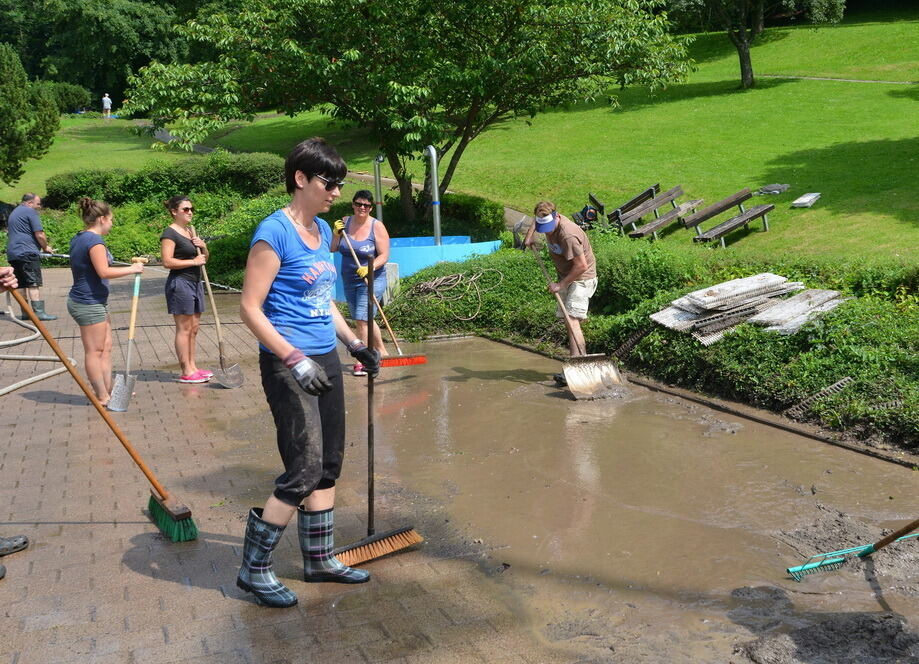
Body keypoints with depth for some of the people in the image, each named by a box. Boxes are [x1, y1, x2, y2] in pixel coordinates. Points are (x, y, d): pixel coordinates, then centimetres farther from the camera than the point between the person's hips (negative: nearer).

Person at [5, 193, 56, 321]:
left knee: (22, 285, 9)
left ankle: (25, 313, 9)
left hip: (12, 253, 9)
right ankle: (39, 312, -17)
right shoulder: (30, 212, -5)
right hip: (27, 253, -9)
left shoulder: (13, 213, 24)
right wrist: (46, 247, 5)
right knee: (34, 283, -12)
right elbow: (40, 235, -12)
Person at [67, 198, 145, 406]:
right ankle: (102, 396, 4)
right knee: (94, 351, -3)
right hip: (89, 304, -10)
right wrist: (131, 269, -15)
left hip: (95, 302, 10)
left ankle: (108, 390, 20)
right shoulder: (94, 241, -18)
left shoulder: (78, 239, 14)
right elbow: (104, 271, -26)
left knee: (106, 347, 14)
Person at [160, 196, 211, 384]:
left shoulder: (190, 231, 17)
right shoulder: (170, 233, -10)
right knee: (184, 328, -5)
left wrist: (203, 246, 2)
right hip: (180, 283, -9)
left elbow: (204, 258, 22)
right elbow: (167, 262, -20)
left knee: (194, 327, 12)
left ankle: (192, 366, 19)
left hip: (195, 282, 9)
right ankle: (186, 372, 0)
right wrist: (193, 262, -17)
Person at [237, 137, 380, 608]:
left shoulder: (323, 230, 11)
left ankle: (320, 559, 29)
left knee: (328, 464, 14)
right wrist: (296, 360, -22)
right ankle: (254, 569, 9)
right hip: (288, 365, -9)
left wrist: (355, 344, 15)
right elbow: (249, 307, -17)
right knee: (304, 471, -7)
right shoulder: (275, 232, -14)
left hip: (325, 360, 9)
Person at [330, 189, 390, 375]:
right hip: (349, 281, 6)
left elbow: (384, 255, -13)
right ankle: (381, 352, 30)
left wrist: (369, 268, -28)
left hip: (371, 280, -6)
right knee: (363, 320, 13)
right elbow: (333, 249, 3)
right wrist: (337, 233, -13)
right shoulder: (345, 222, 2)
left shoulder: (377, 226, -10)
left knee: (361, 319, -14)